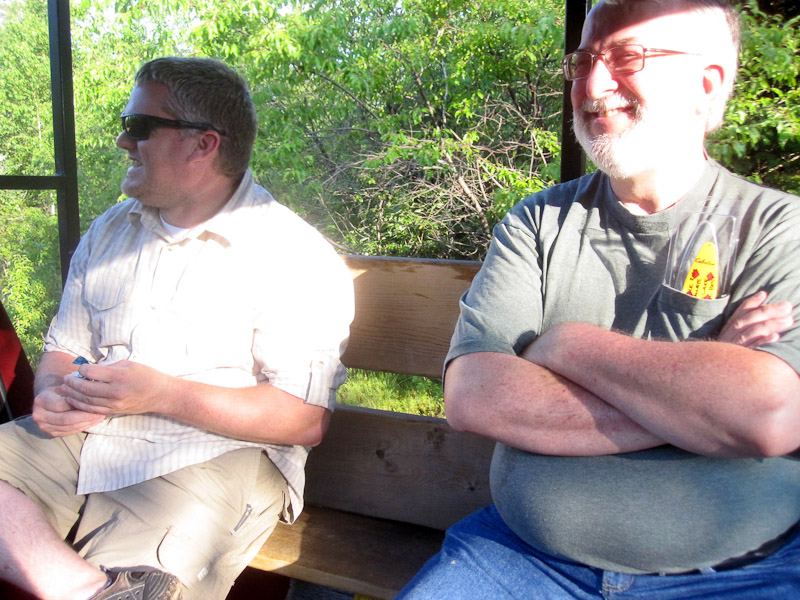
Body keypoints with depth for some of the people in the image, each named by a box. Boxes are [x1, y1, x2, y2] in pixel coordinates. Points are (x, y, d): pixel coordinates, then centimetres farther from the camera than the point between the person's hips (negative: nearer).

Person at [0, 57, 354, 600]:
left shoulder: (295, 257, -8)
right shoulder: (110, 231, 16)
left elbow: (306, 422, -13)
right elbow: (62, 350, 21)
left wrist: (163, 394, -19)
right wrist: (55, 396, -5)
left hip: (215, 453, -6)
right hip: (83, 436, 7)